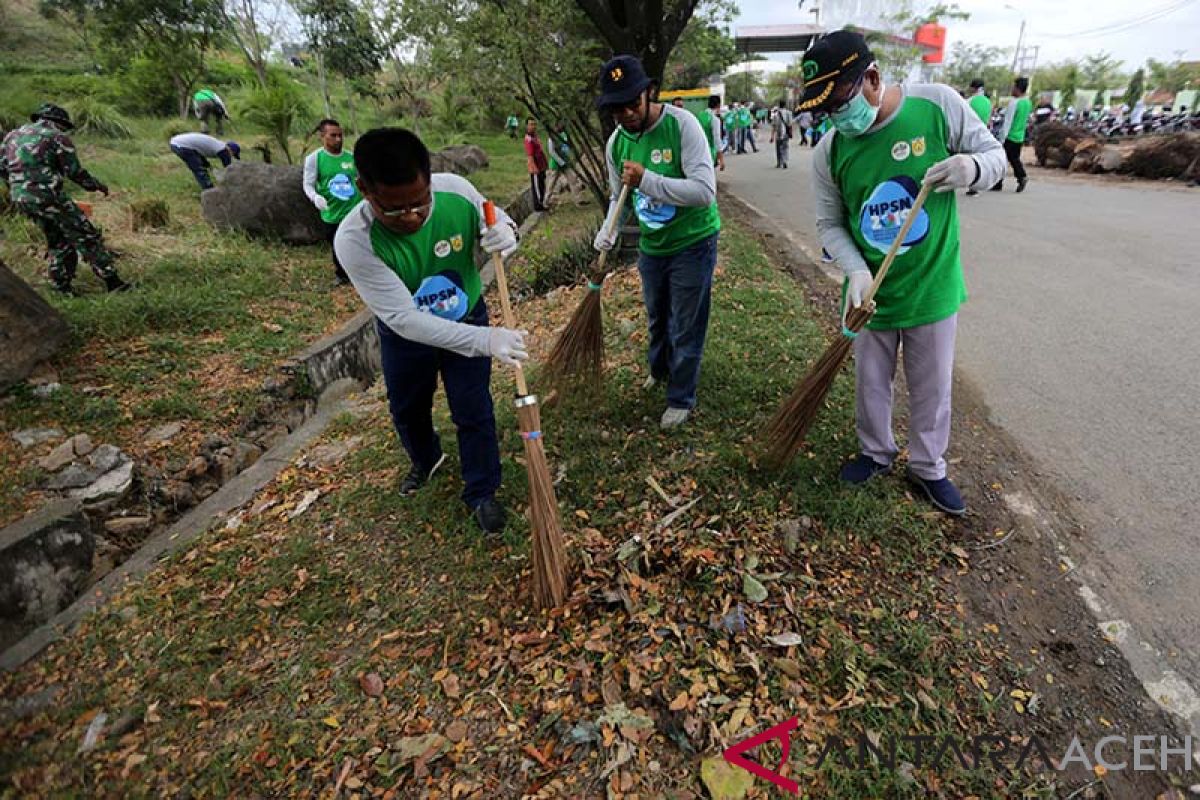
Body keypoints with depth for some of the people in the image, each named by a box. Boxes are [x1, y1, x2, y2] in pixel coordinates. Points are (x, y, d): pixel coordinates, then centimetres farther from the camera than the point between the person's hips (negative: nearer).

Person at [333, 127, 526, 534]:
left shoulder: (457, 190, -27)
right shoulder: (354, 240, -34)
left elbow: (491, 223, -5)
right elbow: (404, 319, -34)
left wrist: (504, 232, -32)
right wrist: (485, 339, -43)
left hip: (467, 318, 1)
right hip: (404, 334, 0)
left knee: (474, 413, 5)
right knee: (408, 410, 21)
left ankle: (480, 492, 29)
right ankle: (426, 460, 55)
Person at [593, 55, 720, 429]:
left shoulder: (682, 124, -21)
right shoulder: (616, 143, -5)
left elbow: (705, 191, -31)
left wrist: (647, 180, -35)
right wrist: (609, 231, -10)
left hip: (693, 242, -5)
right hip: (651, 245, 6)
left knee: (686, 328, 4)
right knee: (656, 318, 25)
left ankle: (681, 399, 24)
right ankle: (659, 370, 53)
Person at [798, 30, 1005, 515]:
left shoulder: (938, 104, -14)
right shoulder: (828, 152, -10)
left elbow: (993, 153, -3)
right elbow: (830, 224, -3)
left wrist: (974, 168, -28)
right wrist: (856, 271, -20)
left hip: (933, 288, -1)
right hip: (870, 292, 1)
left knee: (931, 388, 14)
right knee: (870, 383, 17)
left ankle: (928, 467, 37)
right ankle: (876, 452, 43)